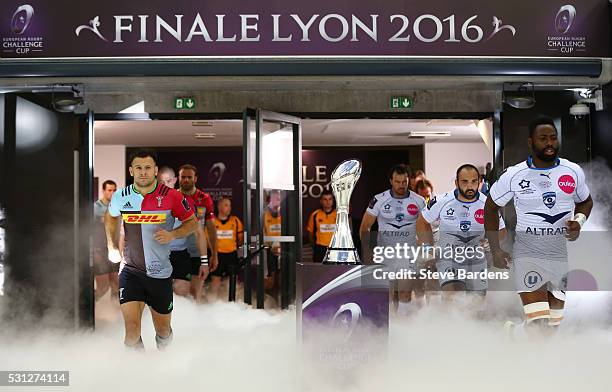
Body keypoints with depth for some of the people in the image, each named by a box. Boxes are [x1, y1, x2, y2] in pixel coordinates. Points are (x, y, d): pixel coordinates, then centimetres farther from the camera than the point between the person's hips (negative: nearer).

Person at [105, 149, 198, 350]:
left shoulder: (171, 196, -9)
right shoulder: (120, 196, -2)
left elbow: (192, 222, 2)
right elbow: (110, 217, 20)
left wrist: (172, 234, -16)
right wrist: (112, 247, 11)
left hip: (160, 273, 0)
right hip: (131, 271, 0)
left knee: (163, 331, 14)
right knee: (132, 330, -15)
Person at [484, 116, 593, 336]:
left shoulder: (573, 171, 0)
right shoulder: (513, 175, -7)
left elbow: (586, 202, 18)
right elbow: (491, 207, 7)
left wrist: (579, 221, -5)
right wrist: (495, 250, 1)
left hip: (564, 253, 4)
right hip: (528, 253, -4)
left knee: (553, 324, 9)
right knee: (538, 326, -16)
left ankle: (514, 332, 36)